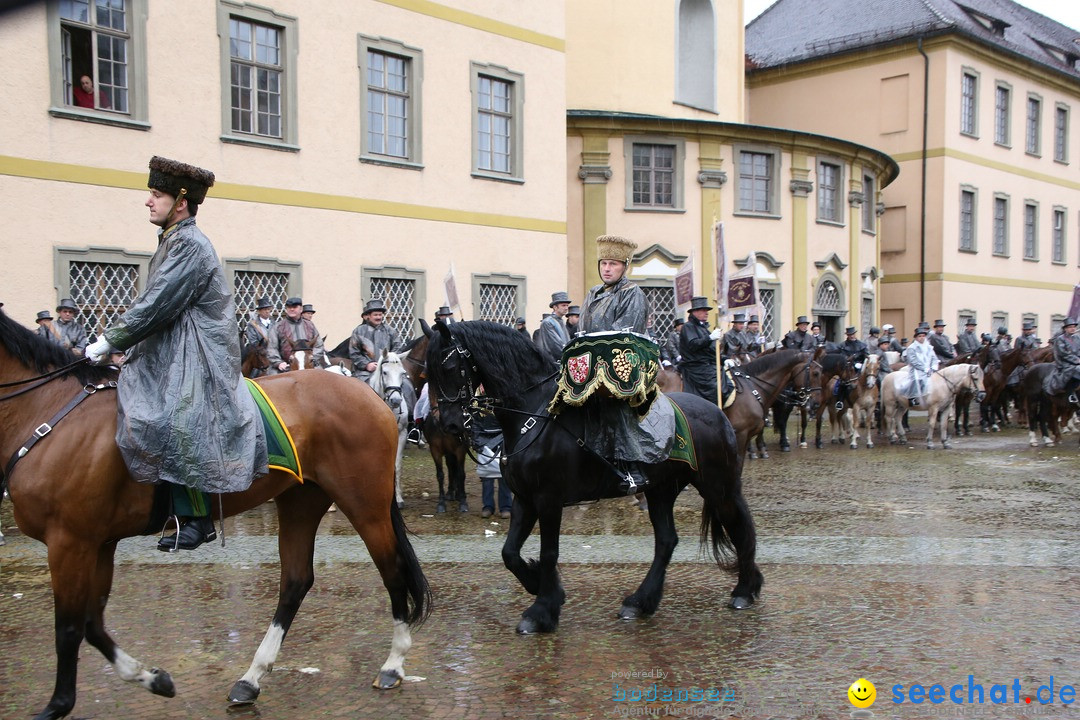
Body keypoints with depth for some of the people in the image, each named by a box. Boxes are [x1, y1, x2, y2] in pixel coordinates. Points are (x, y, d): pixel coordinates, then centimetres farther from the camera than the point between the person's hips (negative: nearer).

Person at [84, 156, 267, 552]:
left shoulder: (190, 245, -14)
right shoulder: (173, 241, 17)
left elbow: (156, 306, -19)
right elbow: (155, 303, 20)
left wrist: (110, 342, -14)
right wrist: (115, 342, 14)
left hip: (195, 359, -11)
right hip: (174, 354, 11)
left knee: (173, 421, -21)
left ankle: (197, 518, -14)